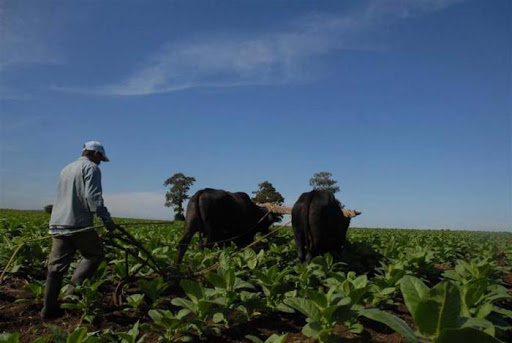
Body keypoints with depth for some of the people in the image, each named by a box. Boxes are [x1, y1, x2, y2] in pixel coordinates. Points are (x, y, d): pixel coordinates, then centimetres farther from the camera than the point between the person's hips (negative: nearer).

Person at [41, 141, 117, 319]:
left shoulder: (66, 169, 25)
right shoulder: (91, 168, -2)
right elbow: (93, 196, -16)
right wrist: (106, 219, -15)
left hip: (57, 224, 8)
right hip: (78, 224, -8)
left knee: (57, 265, 8)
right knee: (95, 255, 8)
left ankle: (49, 308, 9)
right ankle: (73, 292, -3)